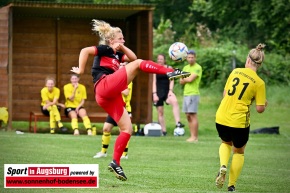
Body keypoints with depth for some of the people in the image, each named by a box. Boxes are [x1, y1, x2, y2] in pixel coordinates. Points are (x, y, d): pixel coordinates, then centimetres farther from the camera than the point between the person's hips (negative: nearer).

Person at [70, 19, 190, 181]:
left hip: (109, 96, 9)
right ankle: (171, 72, -24)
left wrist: (123, 48, 11)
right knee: (139, 64, -12)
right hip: (105, 86, -9)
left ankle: (116, 163, 1)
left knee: (127, 129, 4)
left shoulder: (116, 54, 28)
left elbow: (132, 57, 23)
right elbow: (85, 51, -10)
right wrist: (81, 70, -9)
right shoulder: (105, 49, 5)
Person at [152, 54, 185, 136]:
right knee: (160, 112, 3)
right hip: (159, 92, 2)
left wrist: (170, 91, -11)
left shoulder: (169, 68, 7)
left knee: (175, 101, -33)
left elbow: (171, 80, 3)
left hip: (167, 91, -2)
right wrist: (154, 94, -5)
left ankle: (178, 122, -40)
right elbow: (154, 82, 5)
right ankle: (163, 131, 11)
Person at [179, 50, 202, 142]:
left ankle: (195, 137, -8)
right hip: (186, 93, 8)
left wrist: (184, 79, 2)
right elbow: (181, 82, 11)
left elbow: (190, 79, -16)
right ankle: (192, 136, 11)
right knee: (188, 116, 7)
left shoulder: (198, 68, -7)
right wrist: (186, 79, -9)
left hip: (193, 94, -8)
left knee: (193, 115, -9)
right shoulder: (185, 67, 17)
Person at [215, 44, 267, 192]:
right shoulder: (259, 83, -9)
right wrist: (264, 103, 13)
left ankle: (223, 166, 3)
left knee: (226, 143, 31)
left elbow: (225, 94, 9)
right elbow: (260, 109, -8)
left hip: (221, 118, 3)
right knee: (239, 152, 21)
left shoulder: (235, 72, 1)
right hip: (239, 122, -3)